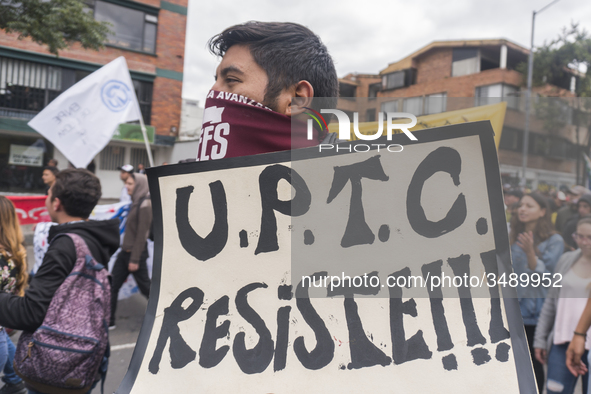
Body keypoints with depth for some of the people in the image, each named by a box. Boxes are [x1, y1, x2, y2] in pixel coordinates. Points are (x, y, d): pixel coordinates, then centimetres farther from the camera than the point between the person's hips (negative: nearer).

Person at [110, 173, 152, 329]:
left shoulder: (145, 206, -19)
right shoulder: (136, 203, 9)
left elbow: (141, 235, -20)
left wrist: (134, 260, -19)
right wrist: (125, 251, 17)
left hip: (136, 253, -9)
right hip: (125, 251, 9)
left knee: (145, 287, 7)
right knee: (112, 285, 7)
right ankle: (108, 321, 16)